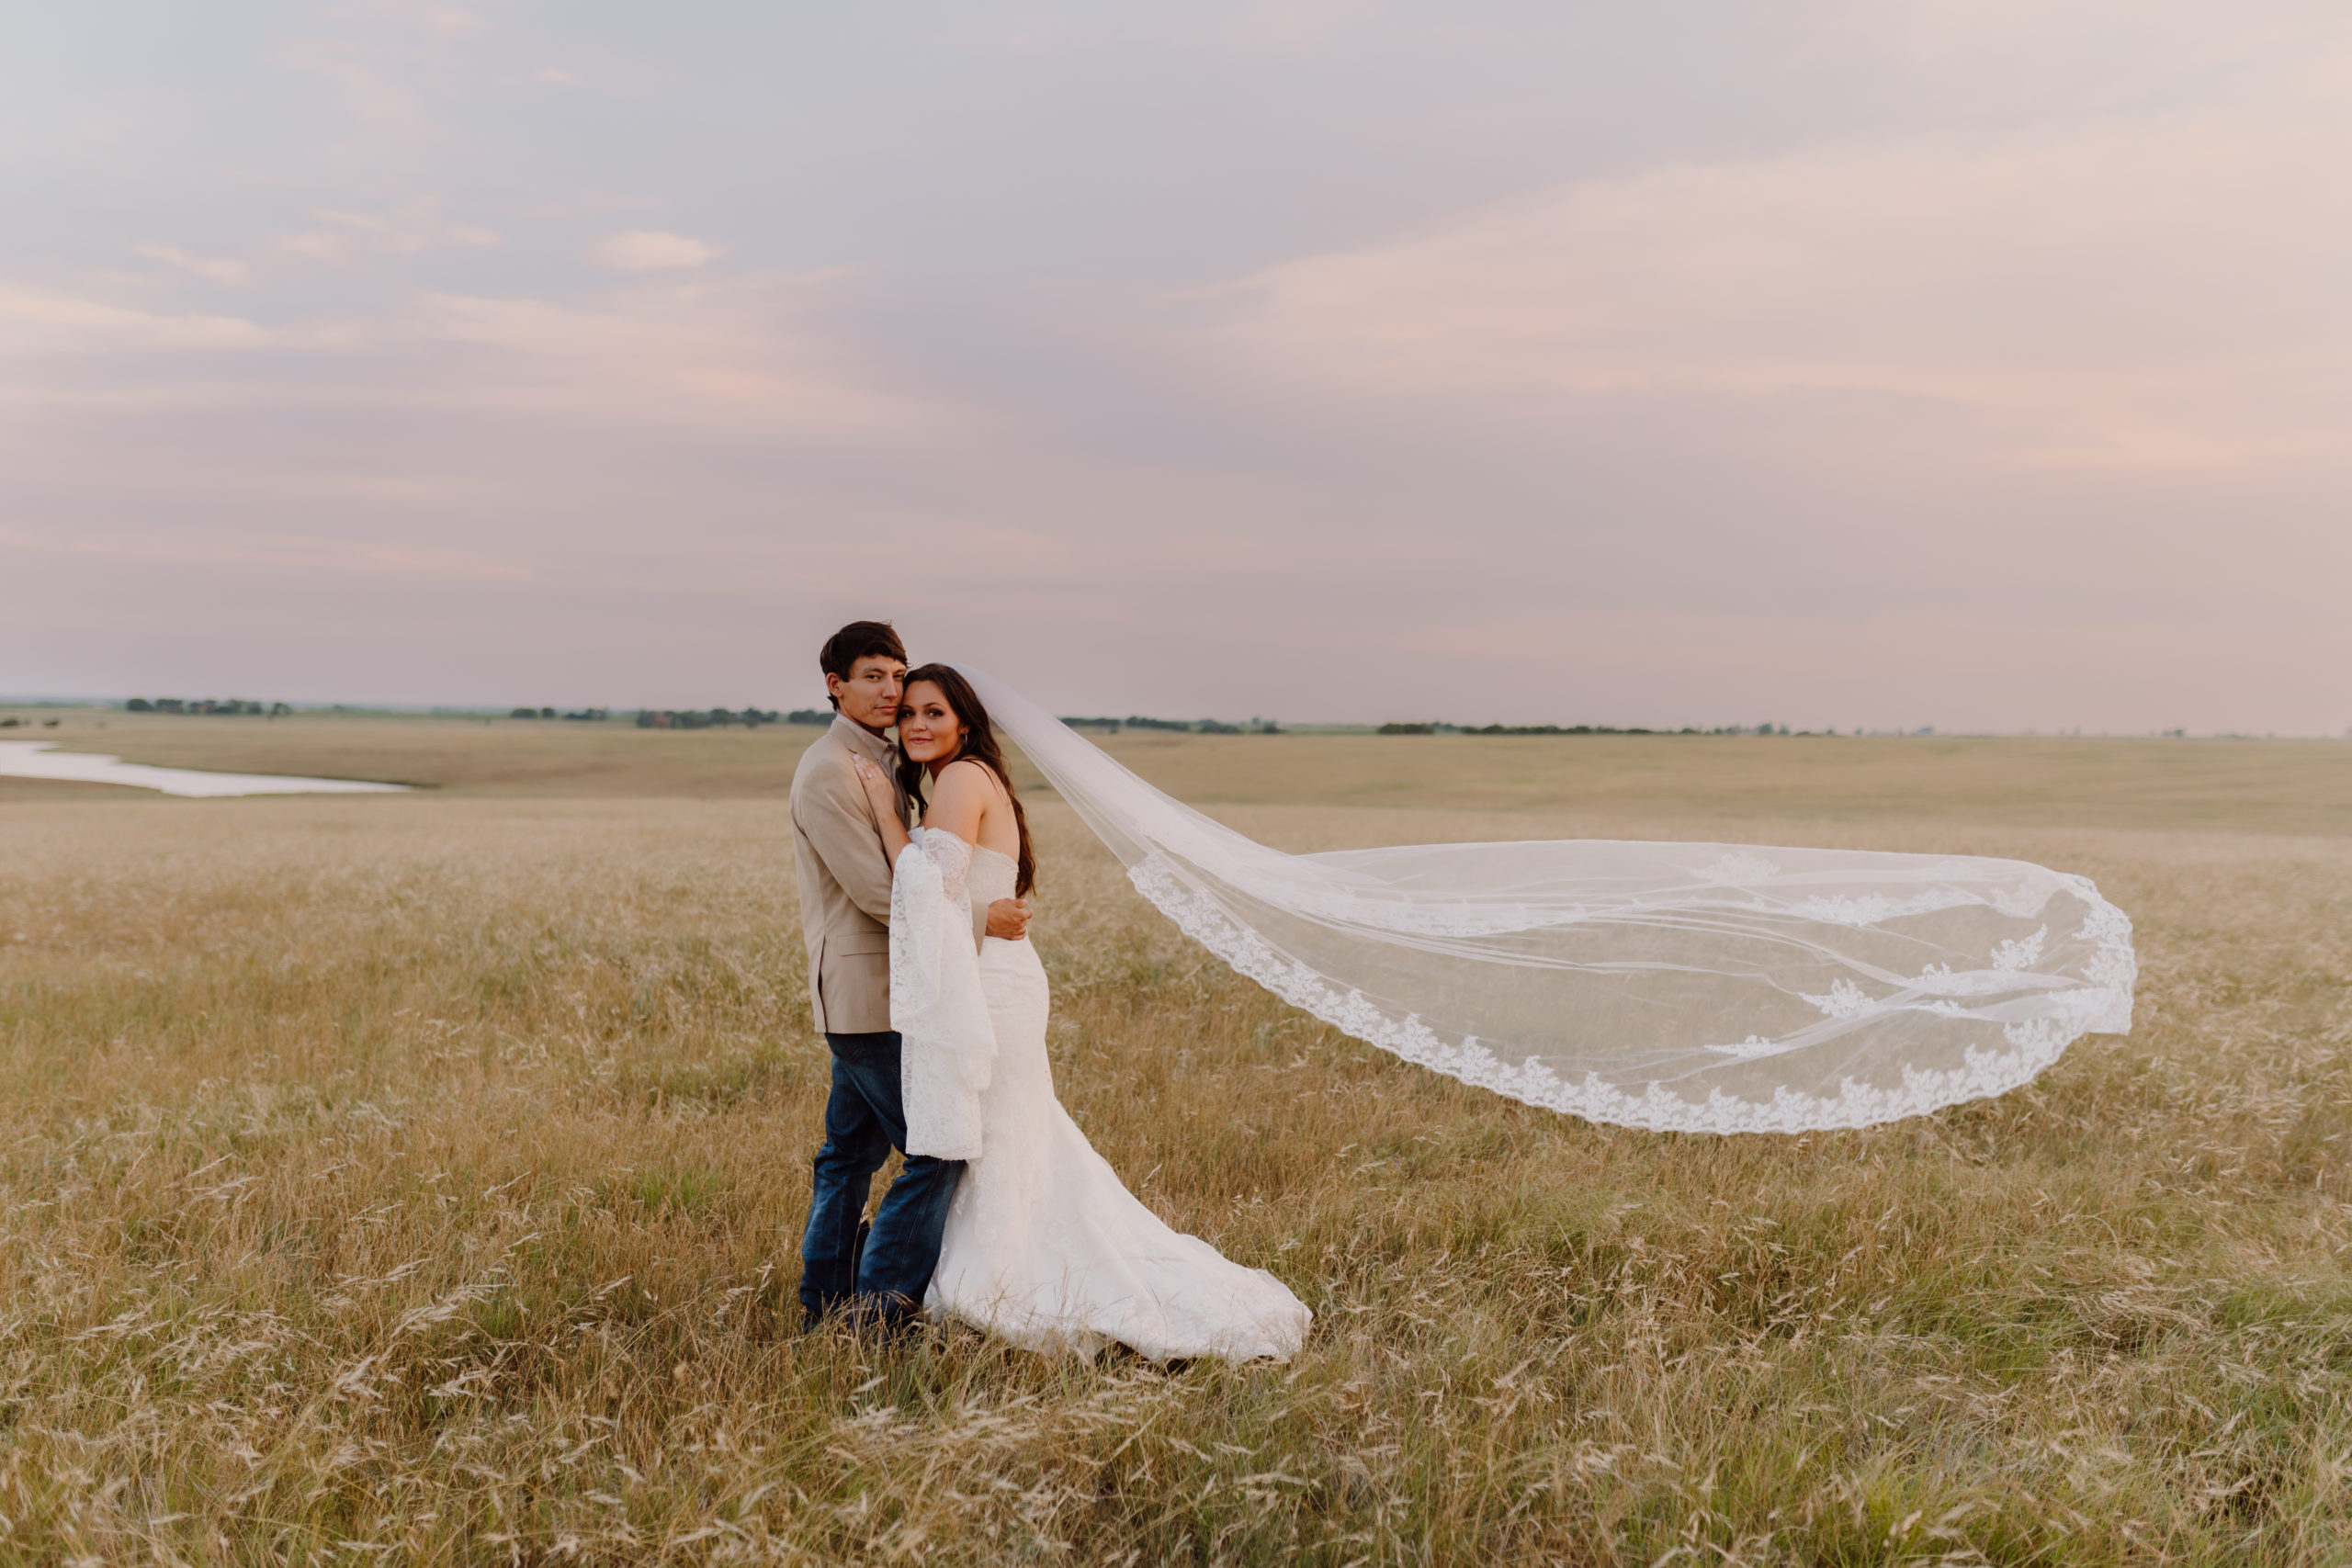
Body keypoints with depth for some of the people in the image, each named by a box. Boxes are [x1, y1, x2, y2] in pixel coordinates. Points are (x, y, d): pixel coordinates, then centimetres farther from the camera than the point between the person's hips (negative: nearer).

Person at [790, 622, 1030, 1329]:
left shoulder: (880, 762, 16)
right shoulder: (828, 771, -14)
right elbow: (876, 891, -19)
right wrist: (979, 919, -17)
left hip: (881, 991, 10)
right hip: (865, 994, -10)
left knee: (853, 1152, 14)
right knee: (937, 1147, -9)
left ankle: (826, 1306, 22)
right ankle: (881, 1306, -4)